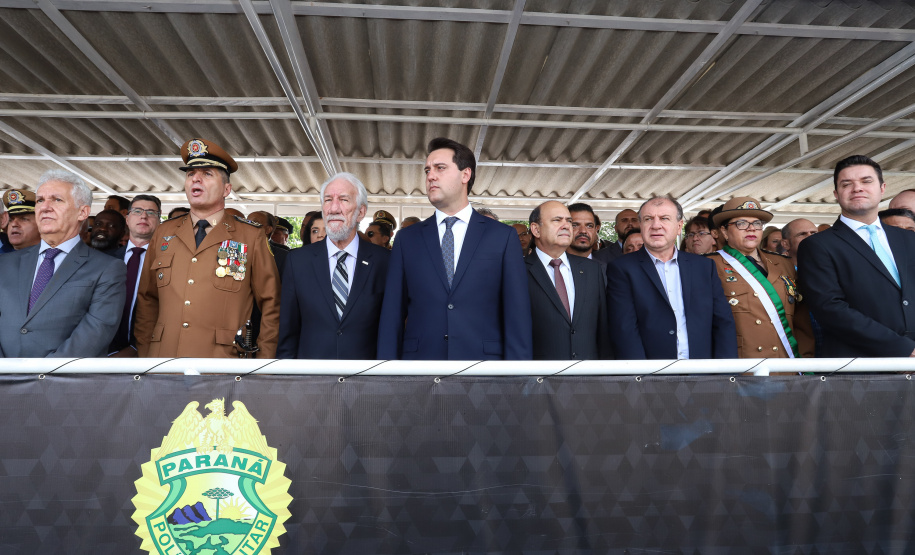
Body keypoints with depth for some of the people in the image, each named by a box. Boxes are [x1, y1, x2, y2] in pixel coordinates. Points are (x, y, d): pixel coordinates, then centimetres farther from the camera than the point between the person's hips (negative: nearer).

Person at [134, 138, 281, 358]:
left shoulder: (251, 236, -3)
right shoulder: (163, 233, 8)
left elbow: (270, 304, -3)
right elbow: (147, 300, 12)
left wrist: (265, 356, -7)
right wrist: (143, 352, 7)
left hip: (224, 355, -3)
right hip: (163, 352, 3)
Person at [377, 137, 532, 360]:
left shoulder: (503, 237, 1)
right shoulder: (407, 240, 6)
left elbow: (517, 314, -3)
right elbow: (392, 314, 4)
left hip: (484, 356, -1)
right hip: (418, 355, 2)